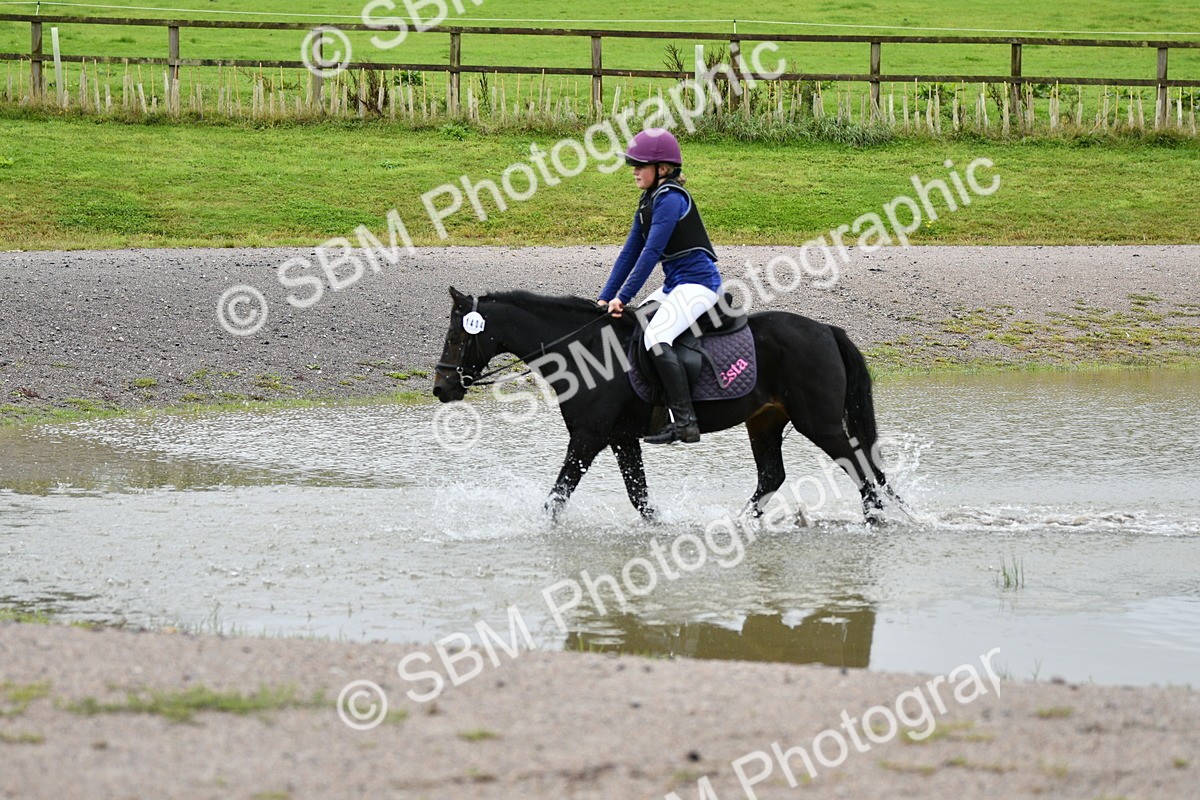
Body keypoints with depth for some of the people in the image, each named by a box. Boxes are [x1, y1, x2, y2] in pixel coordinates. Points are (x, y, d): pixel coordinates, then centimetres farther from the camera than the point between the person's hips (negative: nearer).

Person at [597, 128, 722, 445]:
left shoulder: (670, 199, -15)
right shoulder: (649, 201, 14)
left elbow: (651, 253, -20)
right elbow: (630, 252, 16)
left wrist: (623, 298, -19)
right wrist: (605, 298, 10)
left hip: (698, 282, -11)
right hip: (675, 285, 11)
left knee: (656, 337, -28)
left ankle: (685, 421, -30)